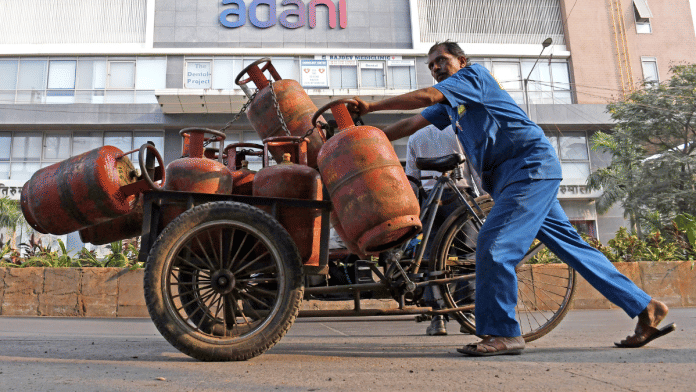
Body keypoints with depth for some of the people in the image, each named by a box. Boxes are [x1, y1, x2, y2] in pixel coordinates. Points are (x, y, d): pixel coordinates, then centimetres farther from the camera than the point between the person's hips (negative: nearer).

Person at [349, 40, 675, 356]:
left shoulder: (473, 74, -2)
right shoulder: (448, 104, 23)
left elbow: (426, 96, -16)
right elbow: (413, 123, 16)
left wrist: (371, 106, -12)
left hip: (531, 166, -10)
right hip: (511, 176, 10)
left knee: (494, 245, -16)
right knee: (570, 245, 10)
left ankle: (501, 333, -7)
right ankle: (645, 307, 17)